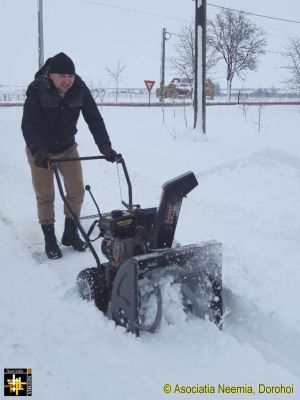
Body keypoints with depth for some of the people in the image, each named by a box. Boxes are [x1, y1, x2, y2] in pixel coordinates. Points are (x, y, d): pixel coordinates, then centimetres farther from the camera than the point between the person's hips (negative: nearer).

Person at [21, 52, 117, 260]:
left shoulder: (80, 89, -16)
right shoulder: (36, 89, -24)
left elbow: (94, 118, -17)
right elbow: (29, 124, -30)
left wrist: (105, 145, -31)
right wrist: (38, 150, -46)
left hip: (68, 147, 3)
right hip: (40, 151, -3)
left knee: (77, 191, 3)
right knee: (45, 196, 1)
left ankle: (70, 234, 21)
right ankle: (50, 240, 15)